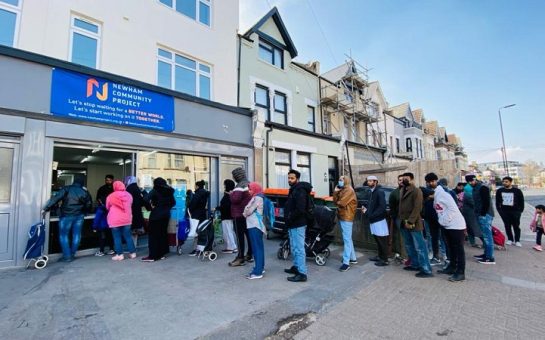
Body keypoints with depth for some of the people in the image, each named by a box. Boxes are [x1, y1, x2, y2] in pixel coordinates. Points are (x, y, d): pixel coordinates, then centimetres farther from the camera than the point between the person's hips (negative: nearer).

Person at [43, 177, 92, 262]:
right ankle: (72, 254, 19)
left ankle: (67, 256, 5)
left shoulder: (66, 189, -3)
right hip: (79, 216, 3)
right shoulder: (84, 192, 6)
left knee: (63, 235, 6)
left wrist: (46, 208, -9)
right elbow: (89, 204, 12)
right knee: (76, 235, 11)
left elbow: (55, 198, -12)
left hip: (66, 216, -3)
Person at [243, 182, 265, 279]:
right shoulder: (255, 198, 19)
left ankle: (257, 272, -4)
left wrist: (244, 213, 4)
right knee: (257, 247, 14)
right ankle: (260, 267, 23)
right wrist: (245, 213, -4)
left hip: (255, 226, -9)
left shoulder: (258, 198, -10)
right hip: (253, 225, 9)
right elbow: (248, 209, 16)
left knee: (257, 248, -7)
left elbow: (250, 211, -15)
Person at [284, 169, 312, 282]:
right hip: (294, 224, 10)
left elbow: (300, 209, -27)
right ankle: (296, 267, 34)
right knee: (294, 247, 20)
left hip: (298, 225, -10)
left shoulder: (300, 191, -18)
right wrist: (288, 219, 10)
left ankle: (302, 273, 5)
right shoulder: (294, 190, 15)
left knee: (299, 249, -4)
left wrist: (289, 218, -16)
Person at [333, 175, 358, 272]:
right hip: (342, 217, 10)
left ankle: (346, 262, -5)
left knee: (346, 239, -8)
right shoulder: (341, 190, 16)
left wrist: (337, 203, 0)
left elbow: (341, 203, -21)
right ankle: (353, 258, 29)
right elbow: (335, 201, 8)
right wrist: (335, 192, -4)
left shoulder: (349, 190, -13)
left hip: (346, 217, -10)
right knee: (347, 239, 17)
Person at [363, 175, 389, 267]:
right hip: (374, 220, 9)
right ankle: (380, 256, 32)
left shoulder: (380, 192, -15)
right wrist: (367, 211, 3)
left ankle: (385, 260, 14)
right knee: (378, 240, 19)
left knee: (382, 241, 3)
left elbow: (382, 207, -23)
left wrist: (372, 215, -22)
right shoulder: (372, 192, 13)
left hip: (379, 220, -9)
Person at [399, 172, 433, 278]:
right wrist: (403, 220, 8)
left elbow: (417, 208, -17)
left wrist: (410, 221, -20)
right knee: (409, 246, 18)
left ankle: (426, 270, 7)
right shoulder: (402, 191, 14)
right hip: (404, 224, 8)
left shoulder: (416, 191, -10)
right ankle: (415, 265, 32)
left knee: (419, 247, -2)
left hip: (414, 224, -8)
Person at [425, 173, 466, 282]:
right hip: (447, 225, 9)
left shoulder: (442, 192, -18)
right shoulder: (435, 193, 9)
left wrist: (443, 220, -16)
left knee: (459, 249, 1)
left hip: (456, 225, -9)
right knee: (451, 248, 18)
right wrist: (441, 220, 6)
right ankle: (452, 267, 30)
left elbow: (453, 208, -22)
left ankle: (460, 273, 9)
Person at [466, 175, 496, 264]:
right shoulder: (475, 188, 16)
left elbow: (487, 202, -18)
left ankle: (490, 258, -2)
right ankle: (486, 254, 23)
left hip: (485, 215, -10)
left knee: (487, 236, -7)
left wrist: (483, 214, -17)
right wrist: (477, 213, 14)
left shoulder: (483, 188, -12)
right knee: (485, 236, 15)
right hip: (481, 215, 10)